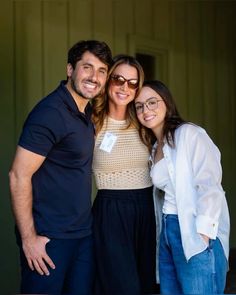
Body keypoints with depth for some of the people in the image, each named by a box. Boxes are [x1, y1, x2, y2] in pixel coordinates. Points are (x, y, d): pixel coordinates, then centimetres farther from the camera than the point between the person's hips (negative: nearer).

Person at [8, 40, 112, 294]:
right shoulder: (50, 112, -17)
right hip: (50, 238, -8)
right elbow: (19, 176, -19)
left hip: (83, 233, 8)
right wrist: (29, 239, -18)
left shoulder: (86, 111, 8)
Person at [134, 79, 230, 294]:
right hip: (167, 232, 8)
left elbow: (210, 186, -15)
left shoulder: (190, 134, -7)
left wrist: (203, 235, -21)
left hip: (197, 236, -8)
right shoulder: (155, 147, 18)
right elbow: (164, 191, 15)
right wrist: (165, 230, 4)